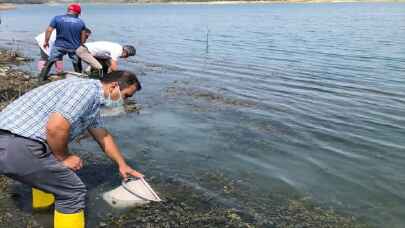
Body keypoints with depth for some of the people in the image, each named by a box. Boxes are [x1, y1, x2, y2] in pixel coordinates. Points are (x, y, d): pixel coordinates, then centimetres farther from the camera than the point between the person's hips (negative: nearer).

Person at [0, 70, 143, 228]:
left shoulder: (93, 99, 20)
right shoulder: (88, 89, -12)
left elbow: (103, 137, 33)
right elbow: (55, 127, -23)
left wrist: (122, 164, 40)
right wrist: (64, 157, -5)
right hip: (16, 148, -11)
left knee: (54, 161, 36)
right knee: (73, 191, -3)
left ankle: (44, 204, 55)